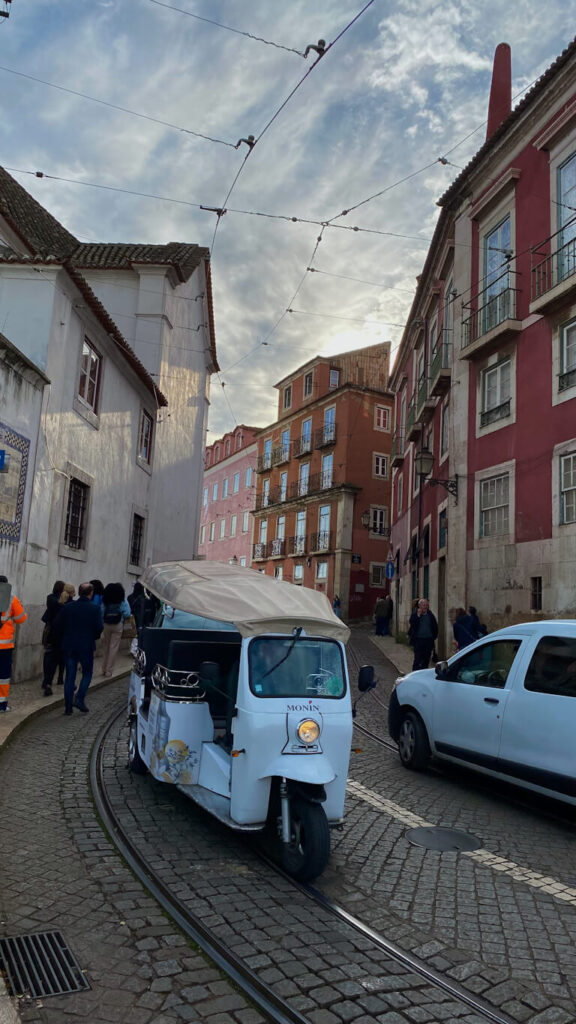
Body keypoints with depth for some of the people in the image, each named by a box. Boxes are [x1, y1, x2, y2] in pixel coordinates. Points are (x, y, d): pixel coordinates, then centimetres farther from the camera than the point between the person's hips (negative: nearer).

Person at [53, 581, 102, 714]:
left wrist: (63, 638, 15)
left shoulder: (67, 607, 0)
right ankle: (79, 699, -3)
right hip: (86, 646, -3)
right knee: (87, 673, 13)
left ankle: (68, 706, 9)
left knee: (70, 675, 9)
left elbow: (56, 625, 1)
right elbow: (99, 628, -12)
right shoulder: (94, 609, -8)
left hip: (69, 645, 3)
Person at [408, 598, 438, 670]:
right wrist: (418, 615, -20)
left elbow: (435, 627, 13)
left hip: (429, 640, 3)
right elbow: (412, 624, -17)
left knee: (426, 659, 8)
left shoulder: (431, 615, 8)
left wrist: (434, 637, 6)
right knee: (417, 659, -6)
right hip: (418, 640, -3)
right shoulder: (414, 615, -1)